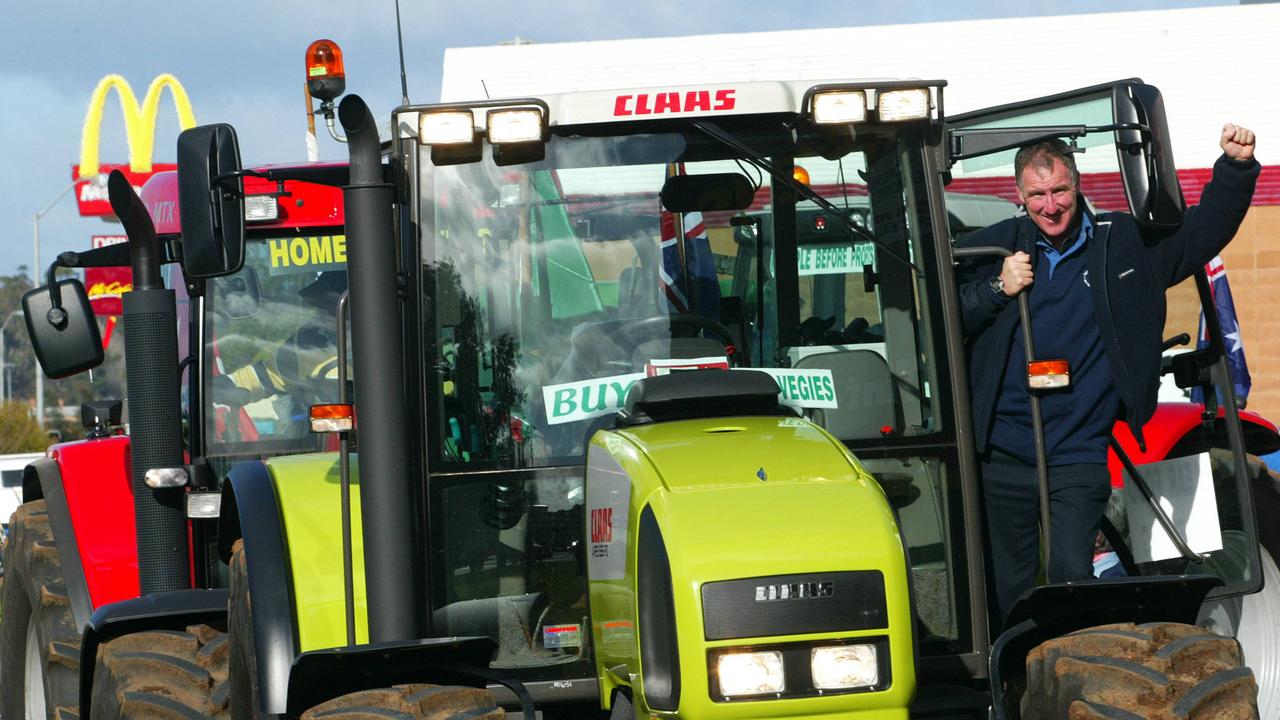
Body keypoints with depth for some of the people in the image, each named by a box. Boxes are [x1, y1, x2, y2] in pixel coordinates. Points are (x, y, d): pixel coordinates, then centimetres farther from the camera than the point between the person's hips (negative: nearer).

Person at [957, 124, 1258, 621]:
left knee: (1072, 574, -17)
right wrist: (997, 290, -12)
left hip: (1078, 459, -2)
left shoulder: (1126, 243, 5)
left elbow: (1203, 231, 8)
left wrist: (1236, 167, -6)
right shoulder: (992, 249, 4)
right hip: (1002, 456, 2)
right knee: (1012, 592, 10)